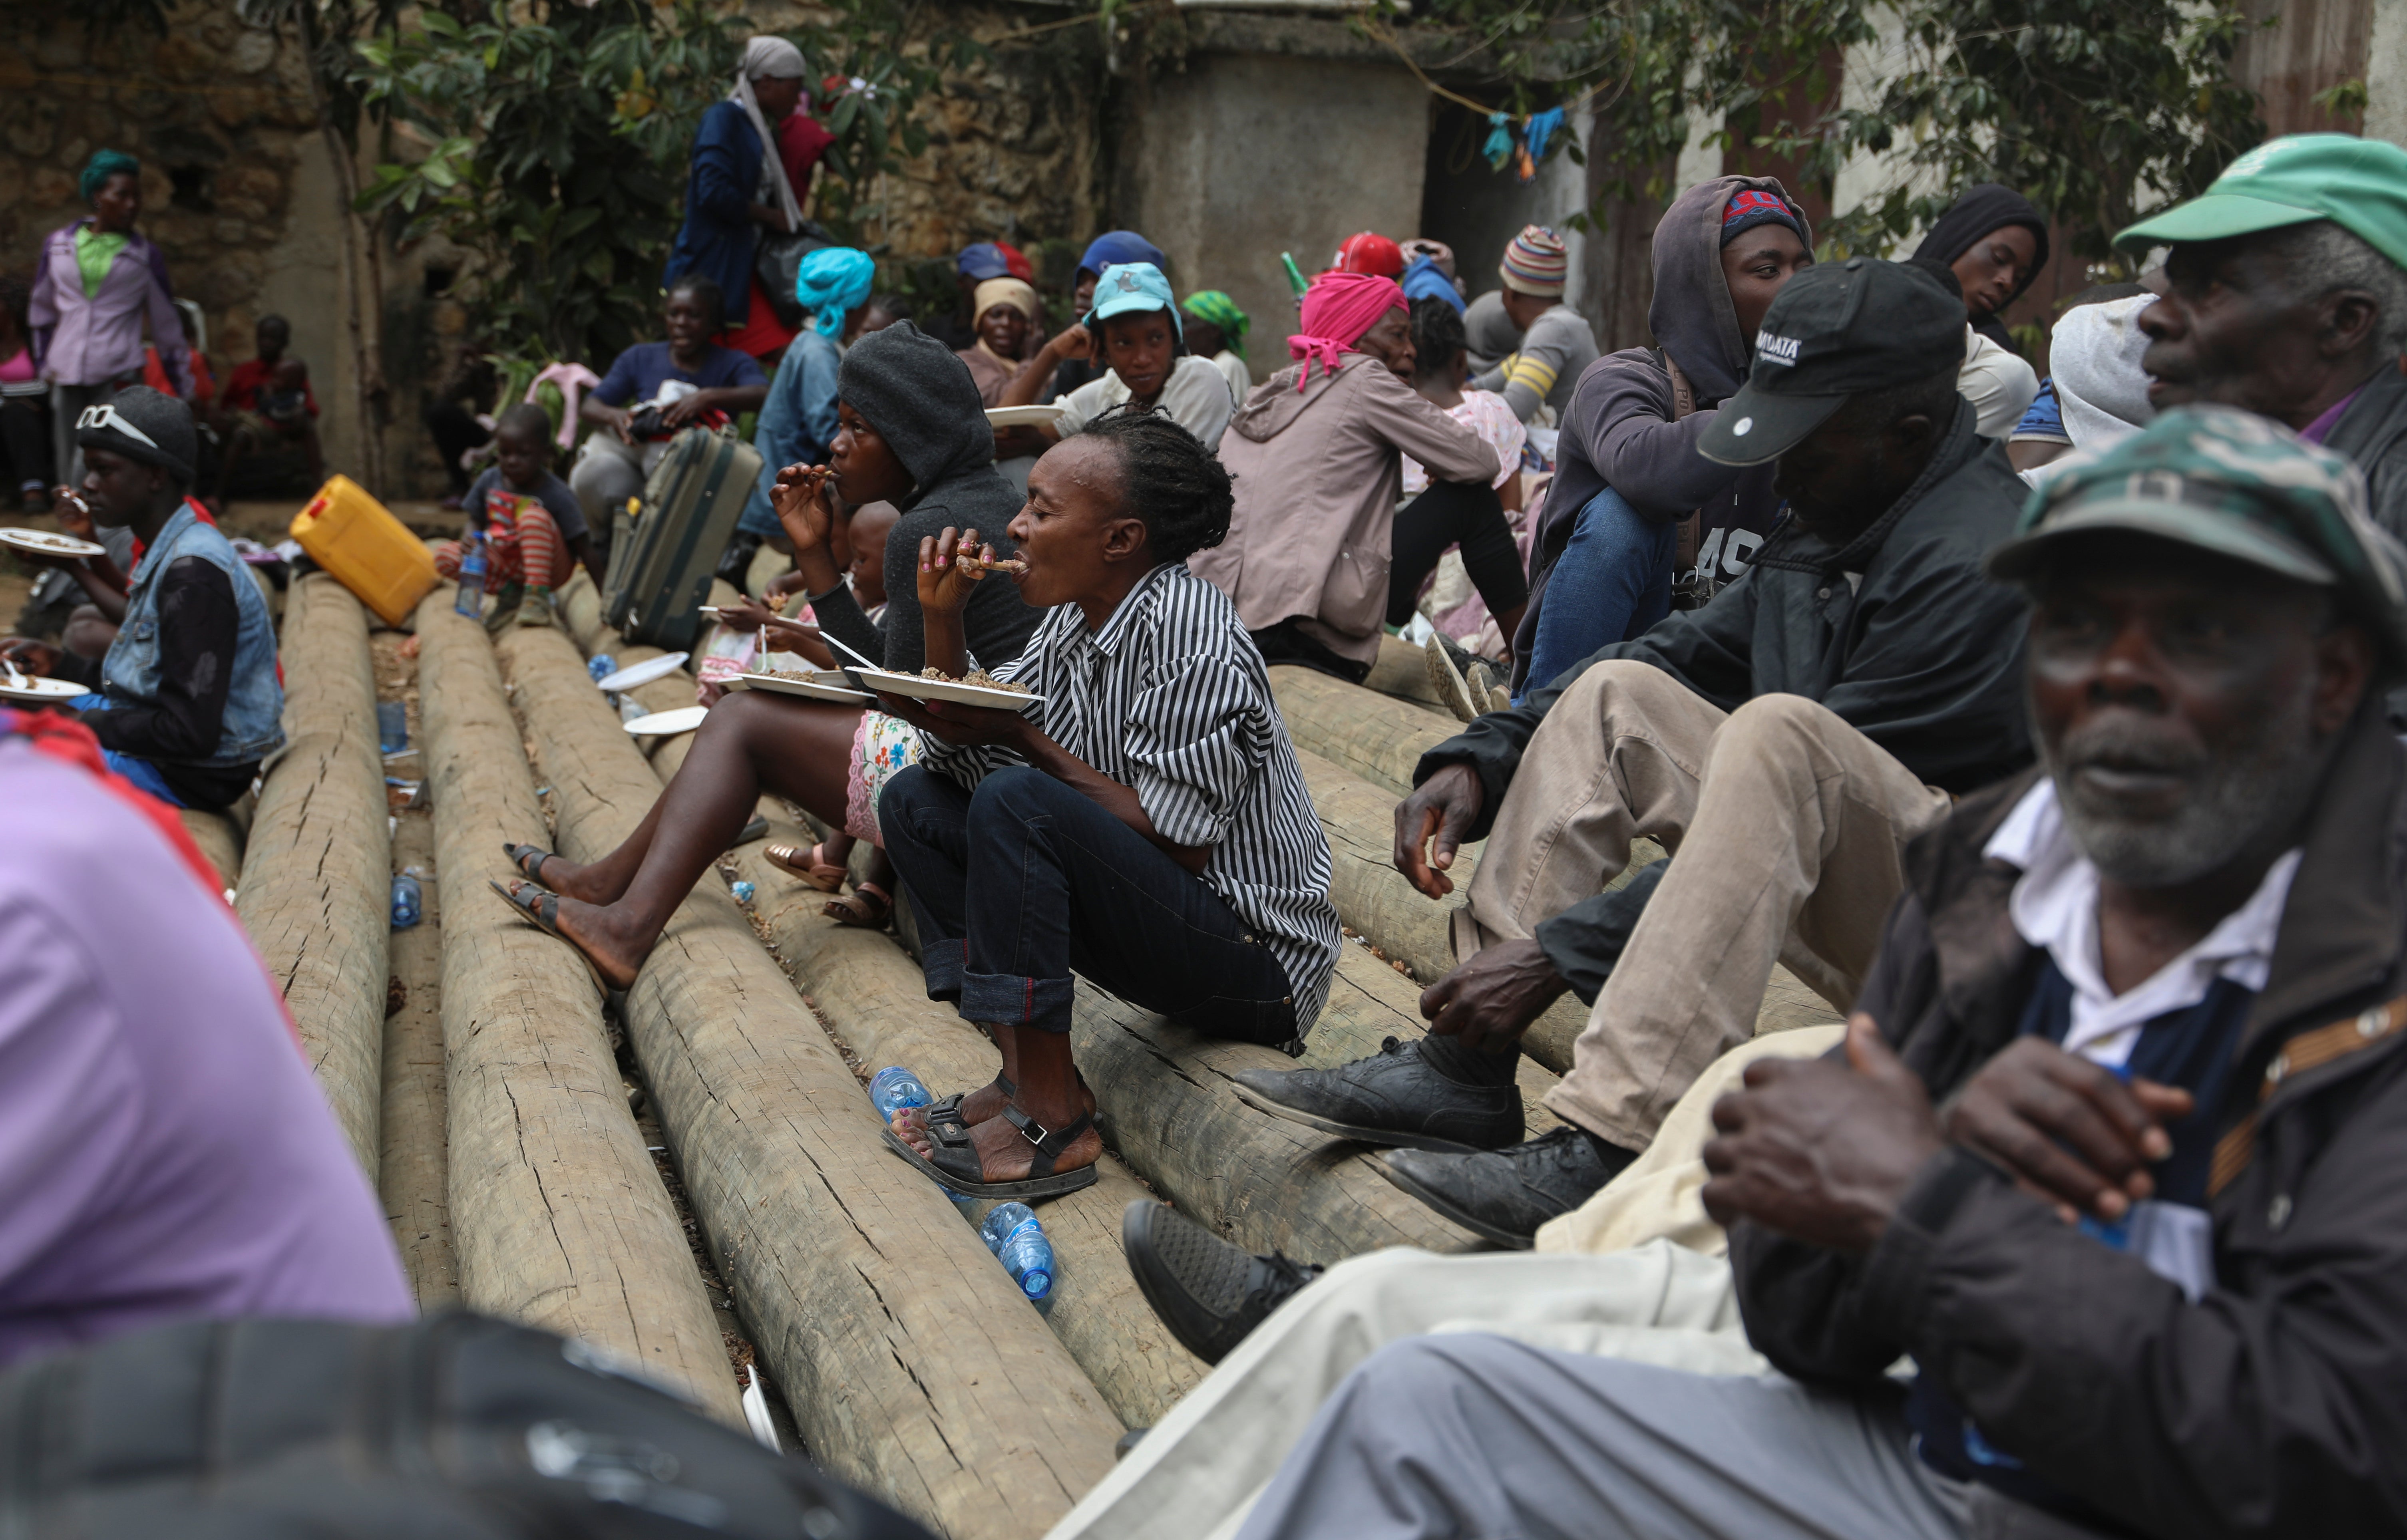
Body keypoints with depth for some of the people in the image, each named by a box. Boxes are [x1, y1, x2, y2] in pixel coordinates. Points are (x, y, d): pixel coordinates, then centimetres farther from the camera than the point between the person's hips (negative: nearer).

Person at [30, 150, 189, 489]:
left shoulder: (145, 256, 5)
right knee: (70, 466, 5)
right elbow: (40, 310, 20)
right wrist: (44, 364, 17)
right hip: (66, 378, 3)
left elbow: (166, 325, 11)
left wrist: (185, 386, 11)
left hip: (119, 377, -3)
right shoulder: (58, 245, 9)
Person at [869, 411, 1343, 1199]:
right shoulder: (1073, 617, 5)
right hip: (1152, 927, 10)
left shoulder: (1190, 638, -21)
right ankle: (1027, 1073, 0)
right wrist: (942, 619, -3)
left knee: (1017, 802, -28)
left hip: (1255, 953, -9)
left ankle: (1053, 1123, -20)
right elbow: (966, 755, 10)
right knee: (917, 797, 7)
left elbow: (1178, 839, -23)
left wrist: (1022, 737, -20)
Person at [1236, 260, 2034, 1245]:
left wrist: (1561, 951, -25)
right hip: (1836, 914, 9)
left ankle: (1608, 1151, -38)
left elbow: (1808, 766, -25)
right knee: (1621, 695, -1)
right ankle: (1462, 1069, -7)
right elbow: (1688, 650, 13)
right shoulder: (1828, 518, 7)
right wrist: (1479, 759, -4)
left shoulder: (1973, 563, -21)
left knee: (1779, 727, -33)